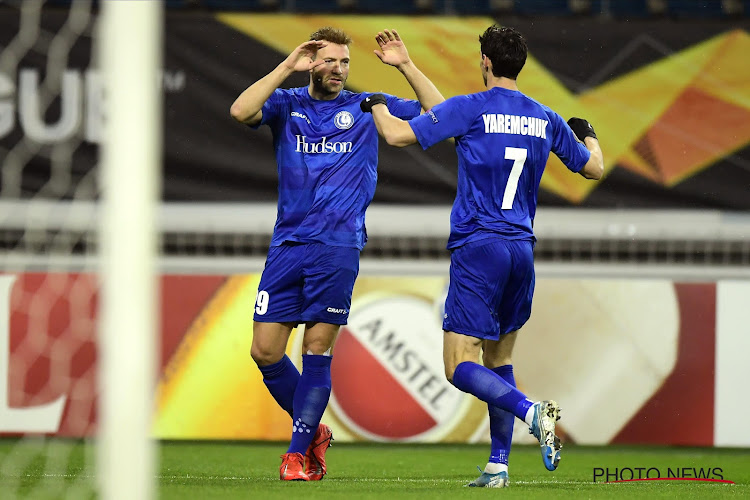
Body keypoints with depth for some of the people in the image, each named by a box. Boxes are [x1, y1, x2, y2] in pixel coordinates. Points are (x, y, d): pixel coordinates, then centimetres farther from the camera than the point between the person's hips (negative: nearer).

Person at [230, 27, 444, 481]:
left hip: (338, 248, -2)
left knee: (318, 349, -5)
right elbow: (241, 111, -11)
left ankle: (299, 452, 3)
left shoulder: (366, 108, 8)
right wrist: (287, 68, -12)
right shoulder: (287, 105, 9)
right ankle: (313, 431, 18)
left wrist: (405, 65, -4)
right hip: (287, 244, 2)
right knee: (265, 350, -1)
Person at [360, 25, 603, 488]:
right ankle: (498, 466, 12)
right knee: (499, 359, 17)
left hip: (477, 249, -6)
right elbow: (594, 168, 21)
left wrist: (377, 105, 12)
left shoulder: (470, 109, -7)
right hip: (522, 250, 6)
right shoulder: (546, 119, 8)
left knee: (461, 367, -8)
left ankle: (532, 412, -31)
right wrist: (588, 134, 43)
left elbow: (398, 135, -10)